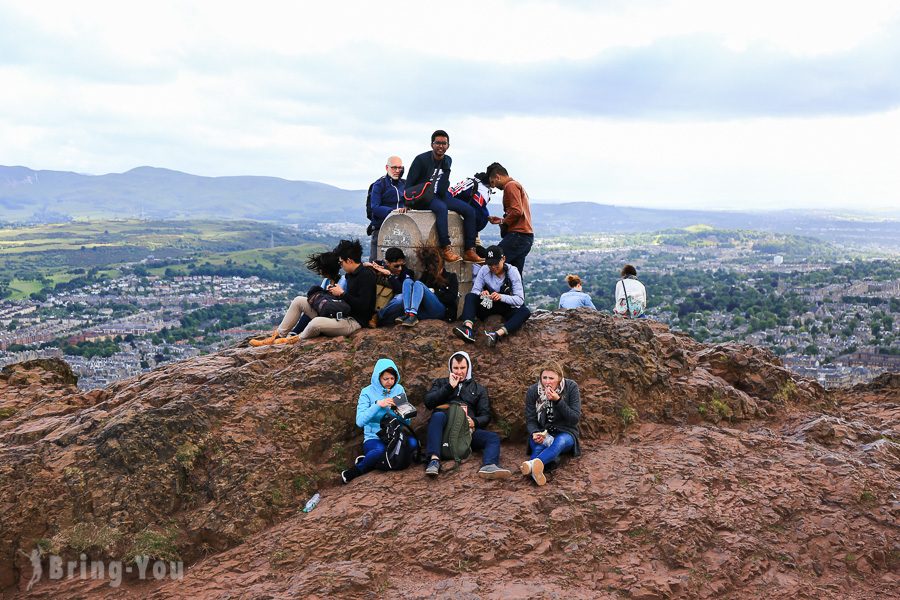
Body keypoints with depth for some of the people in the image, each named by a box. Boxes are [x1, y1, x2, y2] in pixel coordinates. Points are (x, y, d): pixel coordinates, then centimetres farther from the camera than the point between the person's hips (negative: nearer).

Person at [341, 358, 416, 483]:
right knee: (380, 450, -40)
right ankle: (355, 471, -8)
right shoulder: (367, 392, -3)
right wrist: (378, 405, -24)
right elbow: (360, 421, -16)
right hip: (374, 438, -4)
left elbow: (407, 421, 7)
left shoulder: (399, 389, 7)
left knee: (412, 443, -30)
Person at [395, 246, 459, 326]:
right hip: (422, 310, 5)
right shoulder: (427, 275, 27)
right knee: (408, 281, -12)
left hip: (440, 310, -4)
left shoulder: (451, 277, 14)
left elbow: (451, 298, 1)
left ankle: (412, 316, -46)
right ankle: (407, 314, -34)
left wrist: (434, 292, -1)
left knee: (418, 284, -23)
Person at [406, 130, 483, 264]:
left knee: (469, 210, -10)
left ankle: (469, 251, -14)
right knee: (441, 208, -38)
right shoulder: (421, 159, -8)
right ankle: (446, 249, -39)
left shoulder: (447, 160, 10)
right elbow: (409, 183, -9)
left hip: (439, 196, 7)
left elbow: (443, 188, 13)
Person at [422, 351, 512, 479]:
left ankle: (489, 466, -52)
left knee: (493, 438, -23)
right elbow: (428, 402, 3)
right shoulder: (441, 382, 21)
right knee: (438, 415, -34)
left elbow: (485, 416, 13)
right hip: (445, 427, -2)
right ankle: (434, 459, -48)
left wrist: (475, 422, -11)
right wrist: (449, 387, -4)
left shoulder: (479, 389, 22)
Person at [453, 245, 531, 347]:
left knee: (525, 312, -32)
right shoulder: (484, 271, -8)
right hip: (488, 306, 2)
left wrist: (501, 297, -39)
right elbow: (474, 291, -9)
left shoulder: (512, 272, -14)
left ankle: (498, 334, -54)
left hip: (508, 309, -2)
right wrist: (481, 294, -34)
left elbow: (520, 299, -21)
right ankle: (468, 329, -48)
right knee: (470, 296, -23)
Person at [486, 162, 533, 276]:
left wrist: (503, 222, -4)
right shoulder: (518, 185, 25)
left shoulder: (510, 186, -6)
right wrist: (502, 220, 15)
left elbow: (517, 211, -18)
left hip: (518, 234, -10)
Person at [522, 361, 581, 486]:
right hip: (542, 433, 2)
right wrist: (534, 433, -26)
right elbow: (530, 420, -2)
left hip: (565, 432, -2)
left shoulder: (571, 387, -9)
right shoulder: (532, 391, -5)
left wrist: (558, 400, -24)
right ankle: (535, 471, -67)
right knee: (538, 446, -34)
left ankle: (533, 464, -67)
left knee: (560, 441, -38)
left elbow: (575, 418, -12)